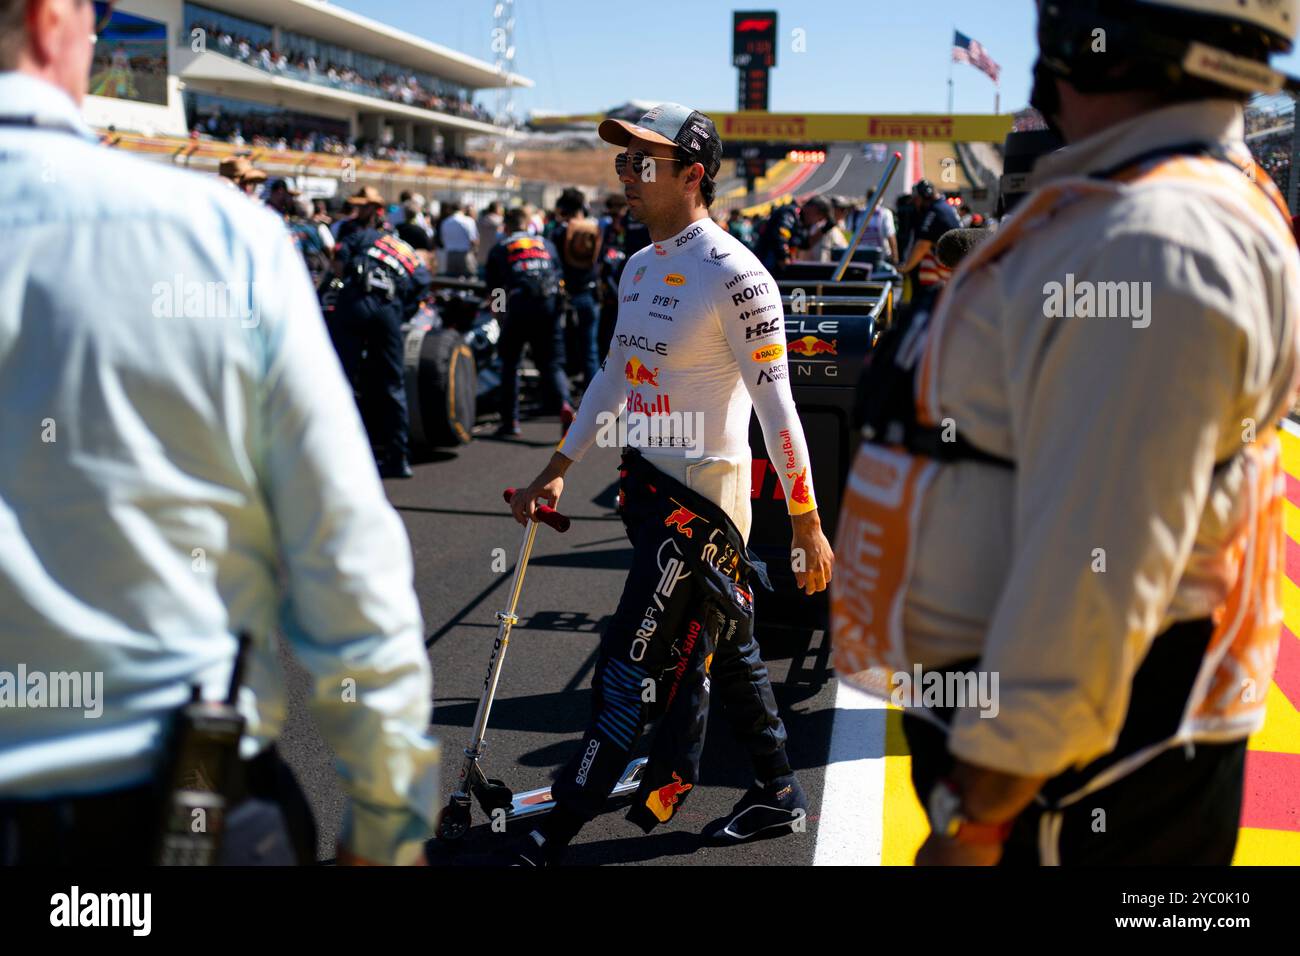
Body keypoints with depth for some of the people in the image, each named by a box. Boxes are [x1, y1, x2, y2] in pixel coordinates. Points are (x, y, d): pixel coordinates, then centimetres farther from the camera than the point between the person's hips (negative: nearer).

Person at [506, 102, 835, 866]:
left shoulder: (734, 274, -16)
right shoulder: (640, 267, 11)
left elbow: (775, 404, -16)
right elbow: (614, 377, 19)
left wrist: (808, 524, -14)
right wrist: (559, 470, 18)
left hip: (703, 492, -8)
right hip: (648, 483, 8)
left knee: (633, 665, -3)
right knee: (726, 648, 16)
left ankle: (558, 834, 5)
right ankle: (779, 795, 30)